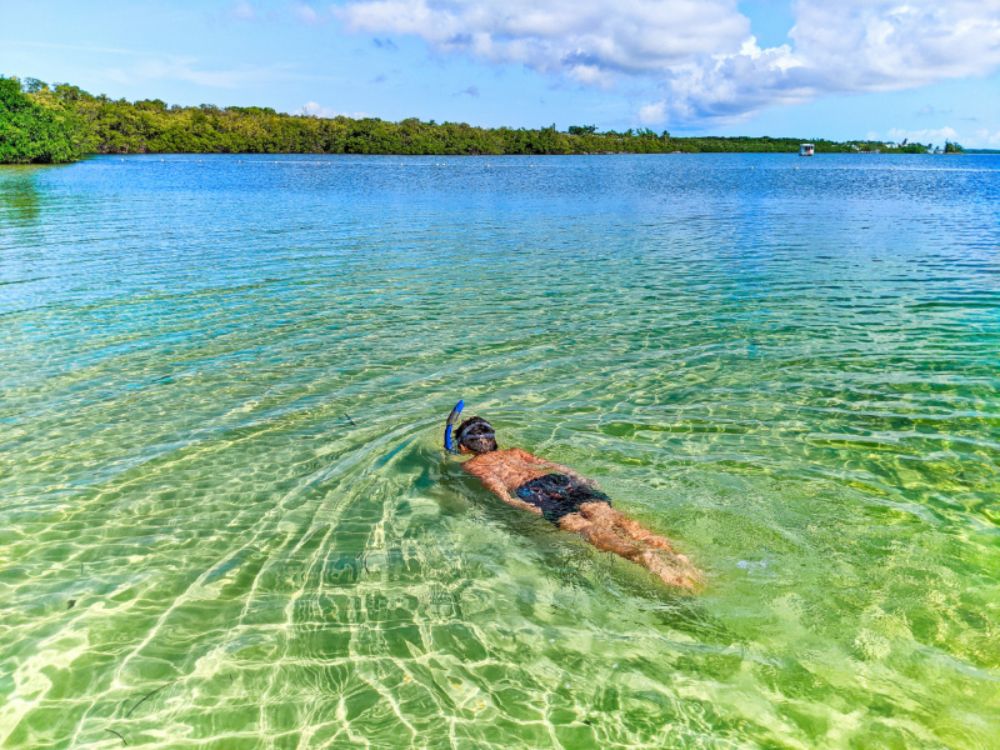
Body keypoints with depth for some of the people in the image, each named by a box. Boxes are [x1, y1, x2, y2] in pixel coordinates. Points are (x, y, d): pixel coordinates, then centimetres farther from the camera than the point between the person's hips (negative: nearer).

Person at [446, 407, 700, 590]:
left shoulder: (471, 465, 23)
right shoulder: (515, 452, 38)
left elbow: (491, 480, 1)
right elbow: (553, 464, 27)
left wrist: (511, 502, -14)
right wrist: (584, 482, 23)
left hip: (532, 491, -5)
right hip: (561, 480, 5)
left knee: (586, 528, -26)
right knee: (609, 517, -17)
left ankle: (643, 555, -53)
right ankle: (672, 555, -40)